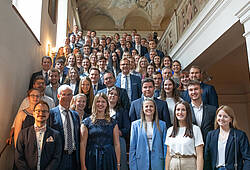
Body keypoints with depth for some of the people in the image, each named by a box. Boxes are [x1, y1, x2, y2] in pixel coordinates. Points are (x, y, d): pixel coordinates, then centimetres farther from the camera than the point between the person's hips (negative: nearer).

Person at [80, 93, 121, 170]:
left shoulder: (112, 122, 7)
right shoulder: (87, 122, 2)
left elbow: (116, 144, 5)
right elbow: (83, 144, -1)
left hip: (109, 160, 1)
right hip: (92, 159, -1)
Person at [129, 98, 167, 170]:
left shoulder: (162, 124, 5)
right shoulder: (135, 124, 2)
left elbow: (165, 146, 5)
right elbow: (132, 147, 1)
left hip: (157, 162, 1)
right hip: (141, 162, 0)